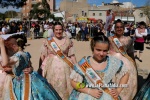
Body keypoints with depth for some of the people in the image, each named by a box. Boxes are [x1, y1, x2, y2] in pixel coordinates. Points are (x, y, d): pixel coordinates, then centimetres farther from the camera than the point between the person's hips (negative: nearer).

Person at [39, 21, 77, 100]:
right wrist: (43, 66, -2)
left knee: (63, 86, 8)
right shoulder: (48, 41, 2)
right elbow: (43, 56, 5)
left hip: (64, 67, 0)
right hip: (51, 67, 0)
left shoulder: (68, 41, 1)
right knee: (52, 87, 9)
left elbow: (72, 55, 1)